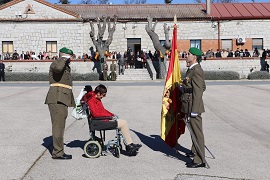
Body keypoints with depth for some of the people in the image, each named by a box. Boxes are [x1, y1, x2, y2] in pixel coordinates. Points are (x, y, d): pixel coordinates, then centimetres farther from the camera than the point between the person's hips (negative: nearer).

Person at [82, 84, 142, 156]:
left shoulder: (96, 99, 16)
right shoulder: (91, 100, -15)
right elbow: (95, 114, -23)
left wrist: (112, 114, 10)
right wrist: (109, 115, -17)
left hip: (104, 119, 10)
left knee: (124, 123, 3)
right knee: (124, 123, -13)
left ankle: (129, 144, 2)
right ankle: (129, 146, -4)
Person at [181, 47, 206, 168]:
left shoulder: (196, 71, -18)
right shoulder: (192, 69, 13)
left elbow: (198, 92, -22)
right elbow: (203, 87, 23)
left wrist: (194, 111, -23)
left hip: (194, 106, -10)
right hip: (189, 105, 10)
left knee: (197, 132, -4)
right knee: (193, 130, 23)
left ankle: (200, 160, 3)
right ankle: (195, 151, 41)